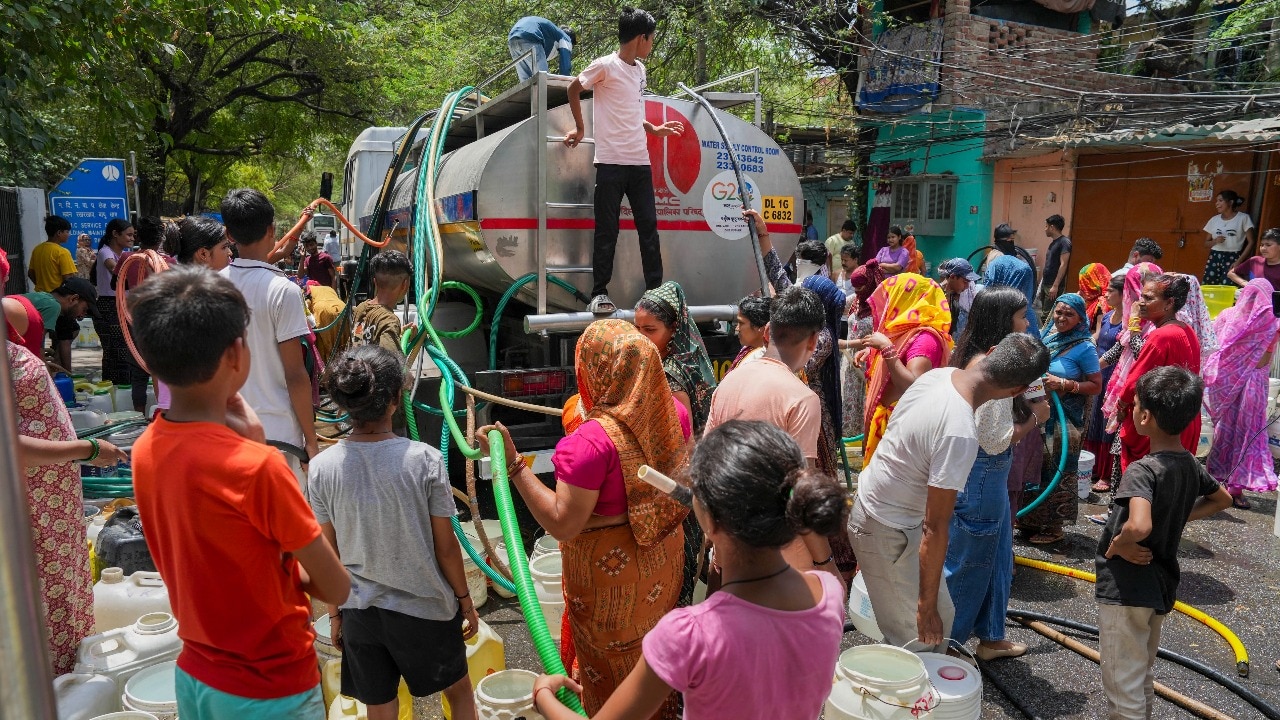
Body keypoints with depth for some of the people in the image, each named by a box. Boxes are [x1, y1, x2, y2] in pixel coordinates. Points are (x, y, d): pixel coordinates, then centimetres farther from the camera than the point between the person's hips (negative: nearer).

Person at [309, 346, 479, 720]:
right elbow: (445, 548, -11)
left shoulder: (322, 467, -12)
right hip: (425, 608, -2)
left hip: (360, 613, 2)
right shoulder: (424, 459, -19)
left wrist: (334, 614, 12)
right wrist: (465, 600, 4)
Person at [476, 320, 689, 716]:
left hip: (611, 569, -6)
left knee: (610, 666, 19)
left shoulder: (593, 440, -33)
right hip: (664, 556, 7)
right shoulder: (673, 412, -11)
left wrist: (512, 462, -29)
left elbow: (561, 524, -29)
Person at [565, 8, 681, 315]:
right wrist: (580, 129, 10)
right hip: (611, 162, -7)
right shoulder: (605, 66, -7)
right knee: (607, 231, -2)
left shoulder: (640, 69, 15)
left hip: (640, 162, 7)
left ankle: (655, 290, 13)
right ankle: (599, 294, 6)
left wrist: (655, 130, 18)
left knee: (649, 227, 6)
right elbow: (573, 90, 6)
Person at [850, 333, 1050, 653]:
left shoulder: (938, 374, -8)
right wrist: (926, 607, -19)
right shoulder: (960, 434, -34)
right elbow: (935, 528, -29)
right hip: (888, 531, -9)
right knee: (918, 637, 5)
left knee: (941, 617, 22)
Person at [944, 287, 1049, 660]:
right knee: (967, 563, 6)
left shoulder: (976, 357, 6)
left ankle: (991, 636, 38)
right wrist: (1035, 418, -10)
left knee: (997, 559, 22)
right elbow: (996, 440, -24)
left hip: (986, 474, 10)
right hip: (981, 475, -10)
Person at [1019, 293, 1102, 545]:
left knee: (1055, 471, 5)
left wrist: (1064, 385, -20)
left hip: (1063, 420, -5)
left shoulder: (1085, 347, -10)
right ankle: (1030, 520, 27)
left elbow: (1096, 386, -9)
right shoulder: (1044, 335, 5)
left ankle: (1053, 526, 19)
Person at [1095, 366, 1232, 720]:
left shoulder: (1141, 470, -25)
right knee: (1144, 676, 25)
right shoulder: (1190, 464, 0)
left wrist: (1118, 544, -22)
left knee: (1123, 685, 5)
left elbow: (1138, 526, -41)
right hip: (1161, 583, 8)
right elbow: (1222, 498, 20)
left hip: (1125, 588, -8)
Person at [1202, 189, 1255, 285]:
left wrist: (1239, 261, -11)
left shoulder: (1243, 218, 0)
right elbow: (1206, 243, 17)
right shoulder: (1214, 220, 11)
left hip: (1233, 258, -4)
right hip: (1214, 258, 4)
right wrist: (1215, 241, -6)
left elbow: (1250, 242, -3)